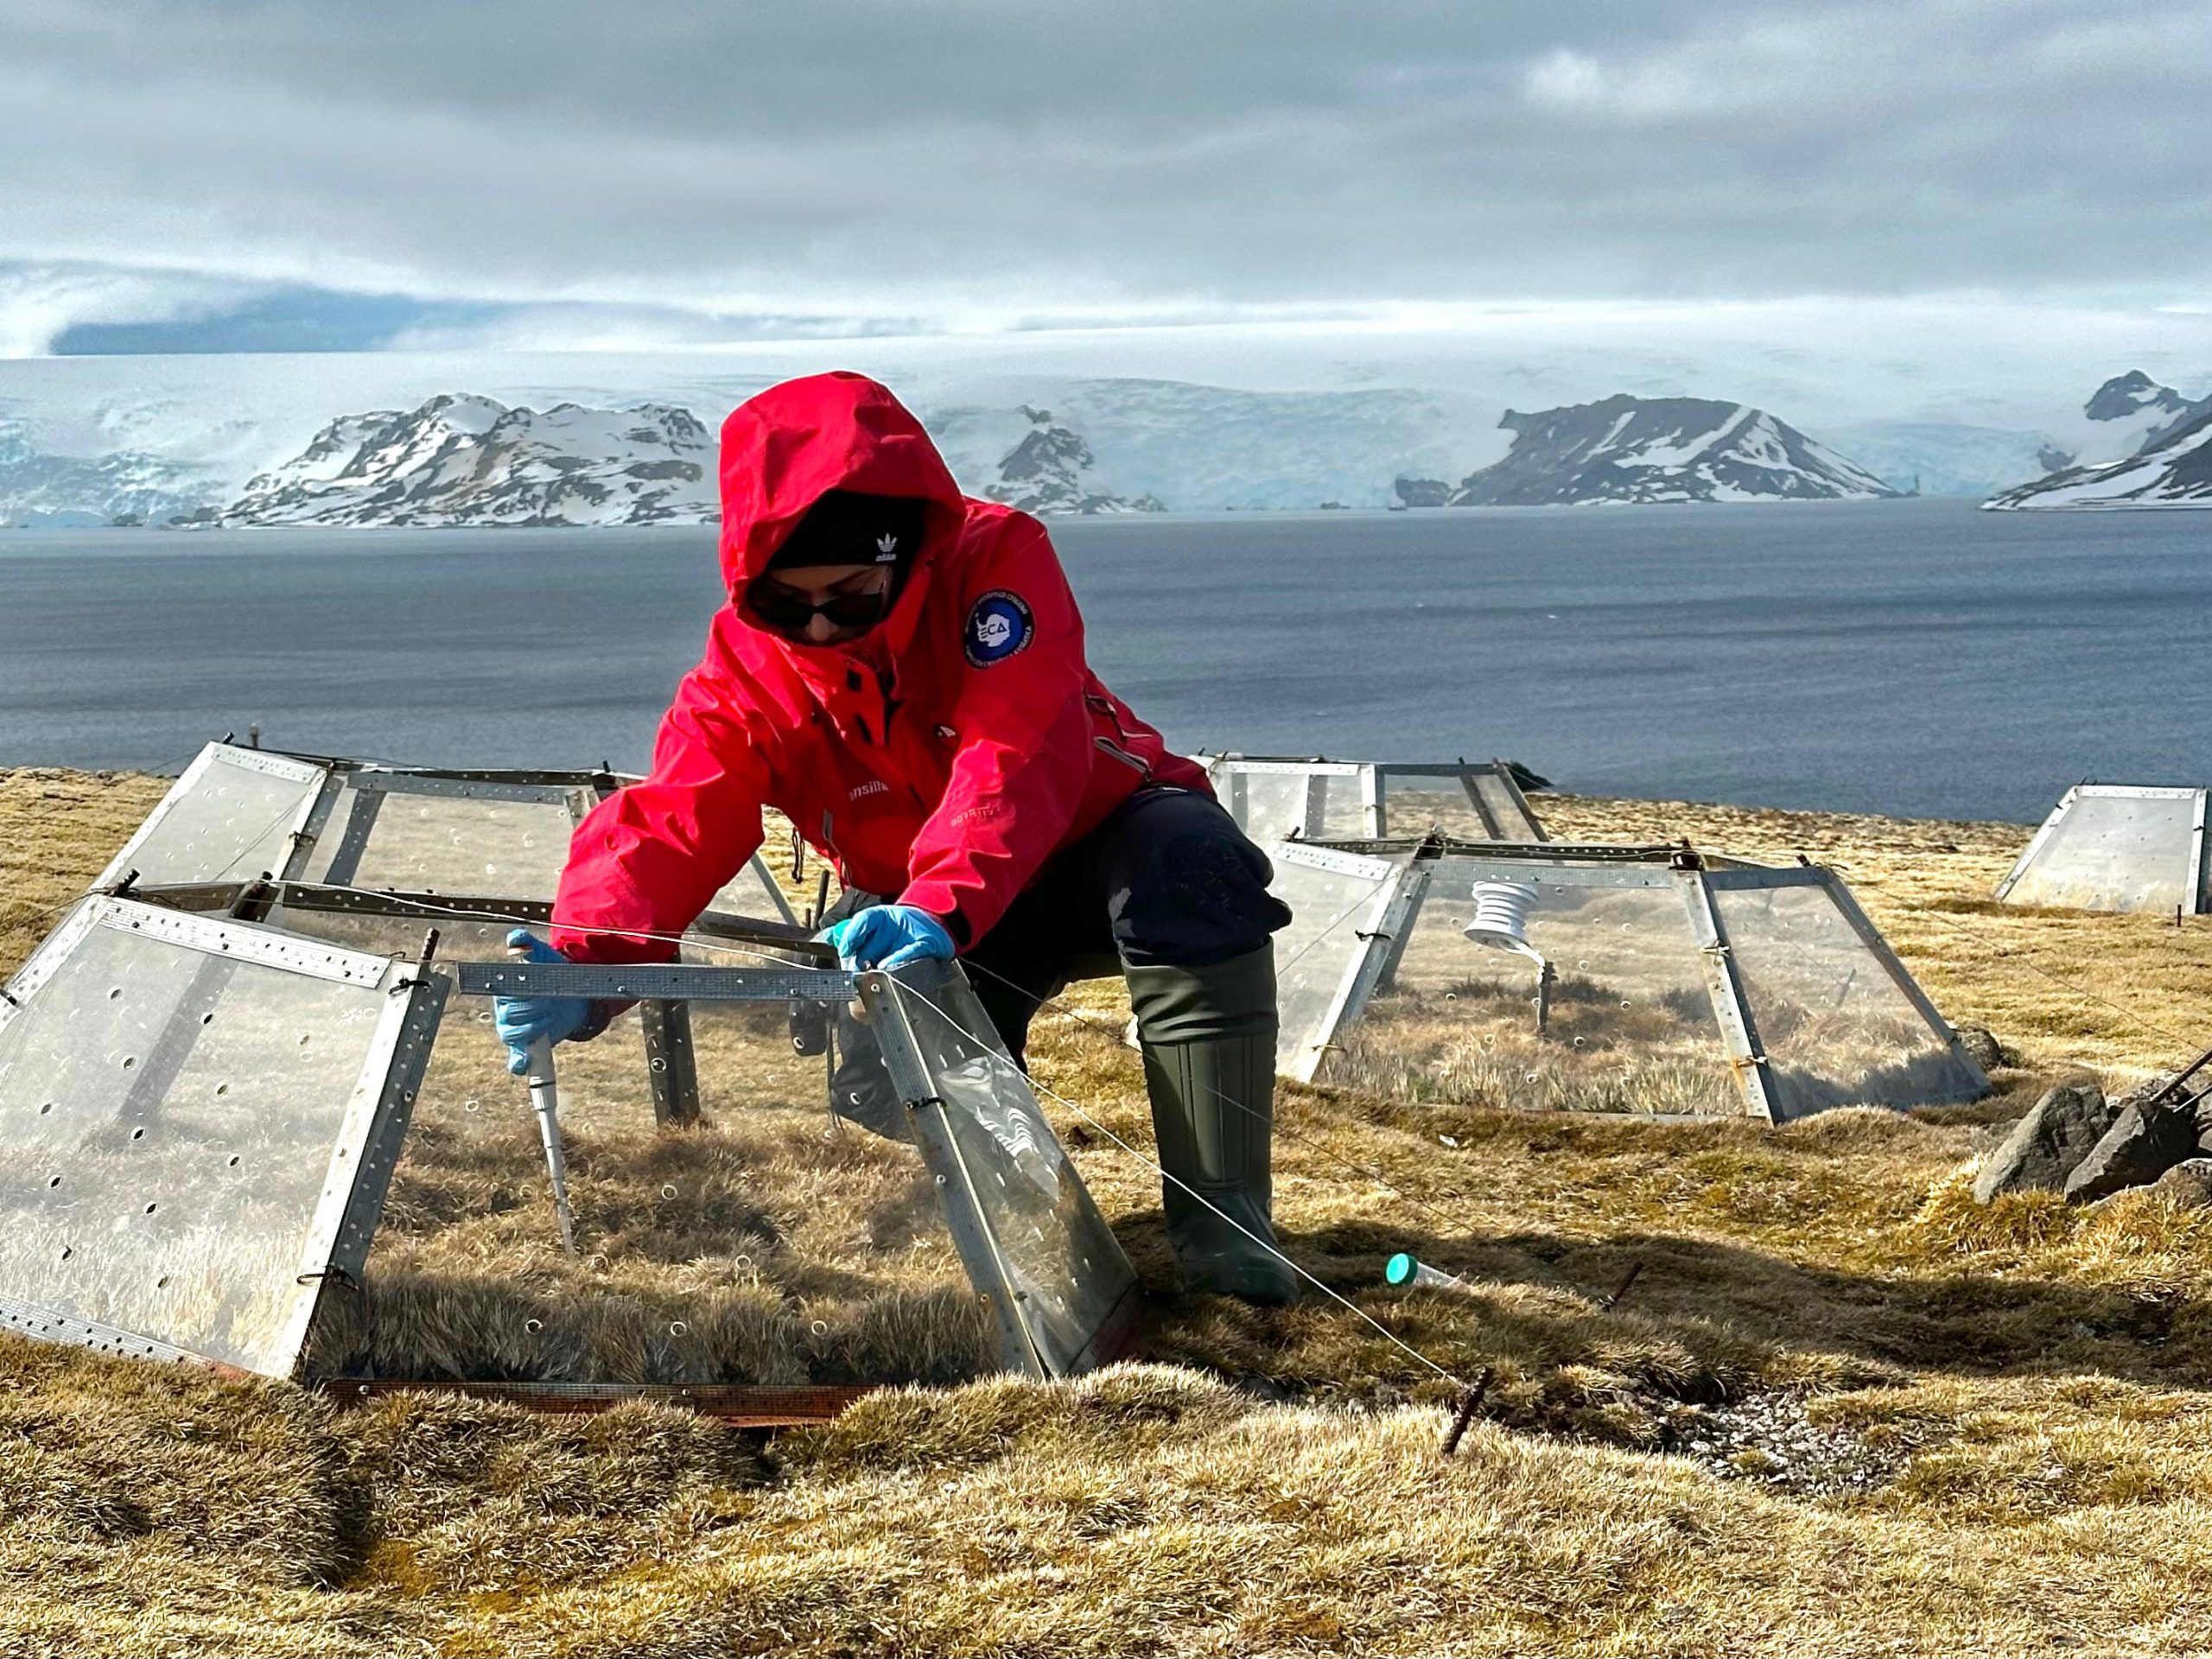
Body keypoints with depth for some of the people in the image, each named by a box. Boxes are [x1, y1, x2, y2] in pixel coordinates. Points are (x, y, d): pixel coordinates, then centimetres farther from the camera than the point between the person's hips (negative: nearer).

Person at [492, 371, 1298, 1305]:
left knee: (1190, 859, -37)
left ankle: (1217, 1219, -32)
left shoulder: (996, 560, -25)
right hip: (909, 913, 3)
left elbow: (1021, 751, -39)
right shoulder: (745, 667, -15)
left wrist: (940, 907, -57)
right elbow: (673, 823, -28)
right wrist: (586, 963, -49)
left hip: (1093, 836, -2)